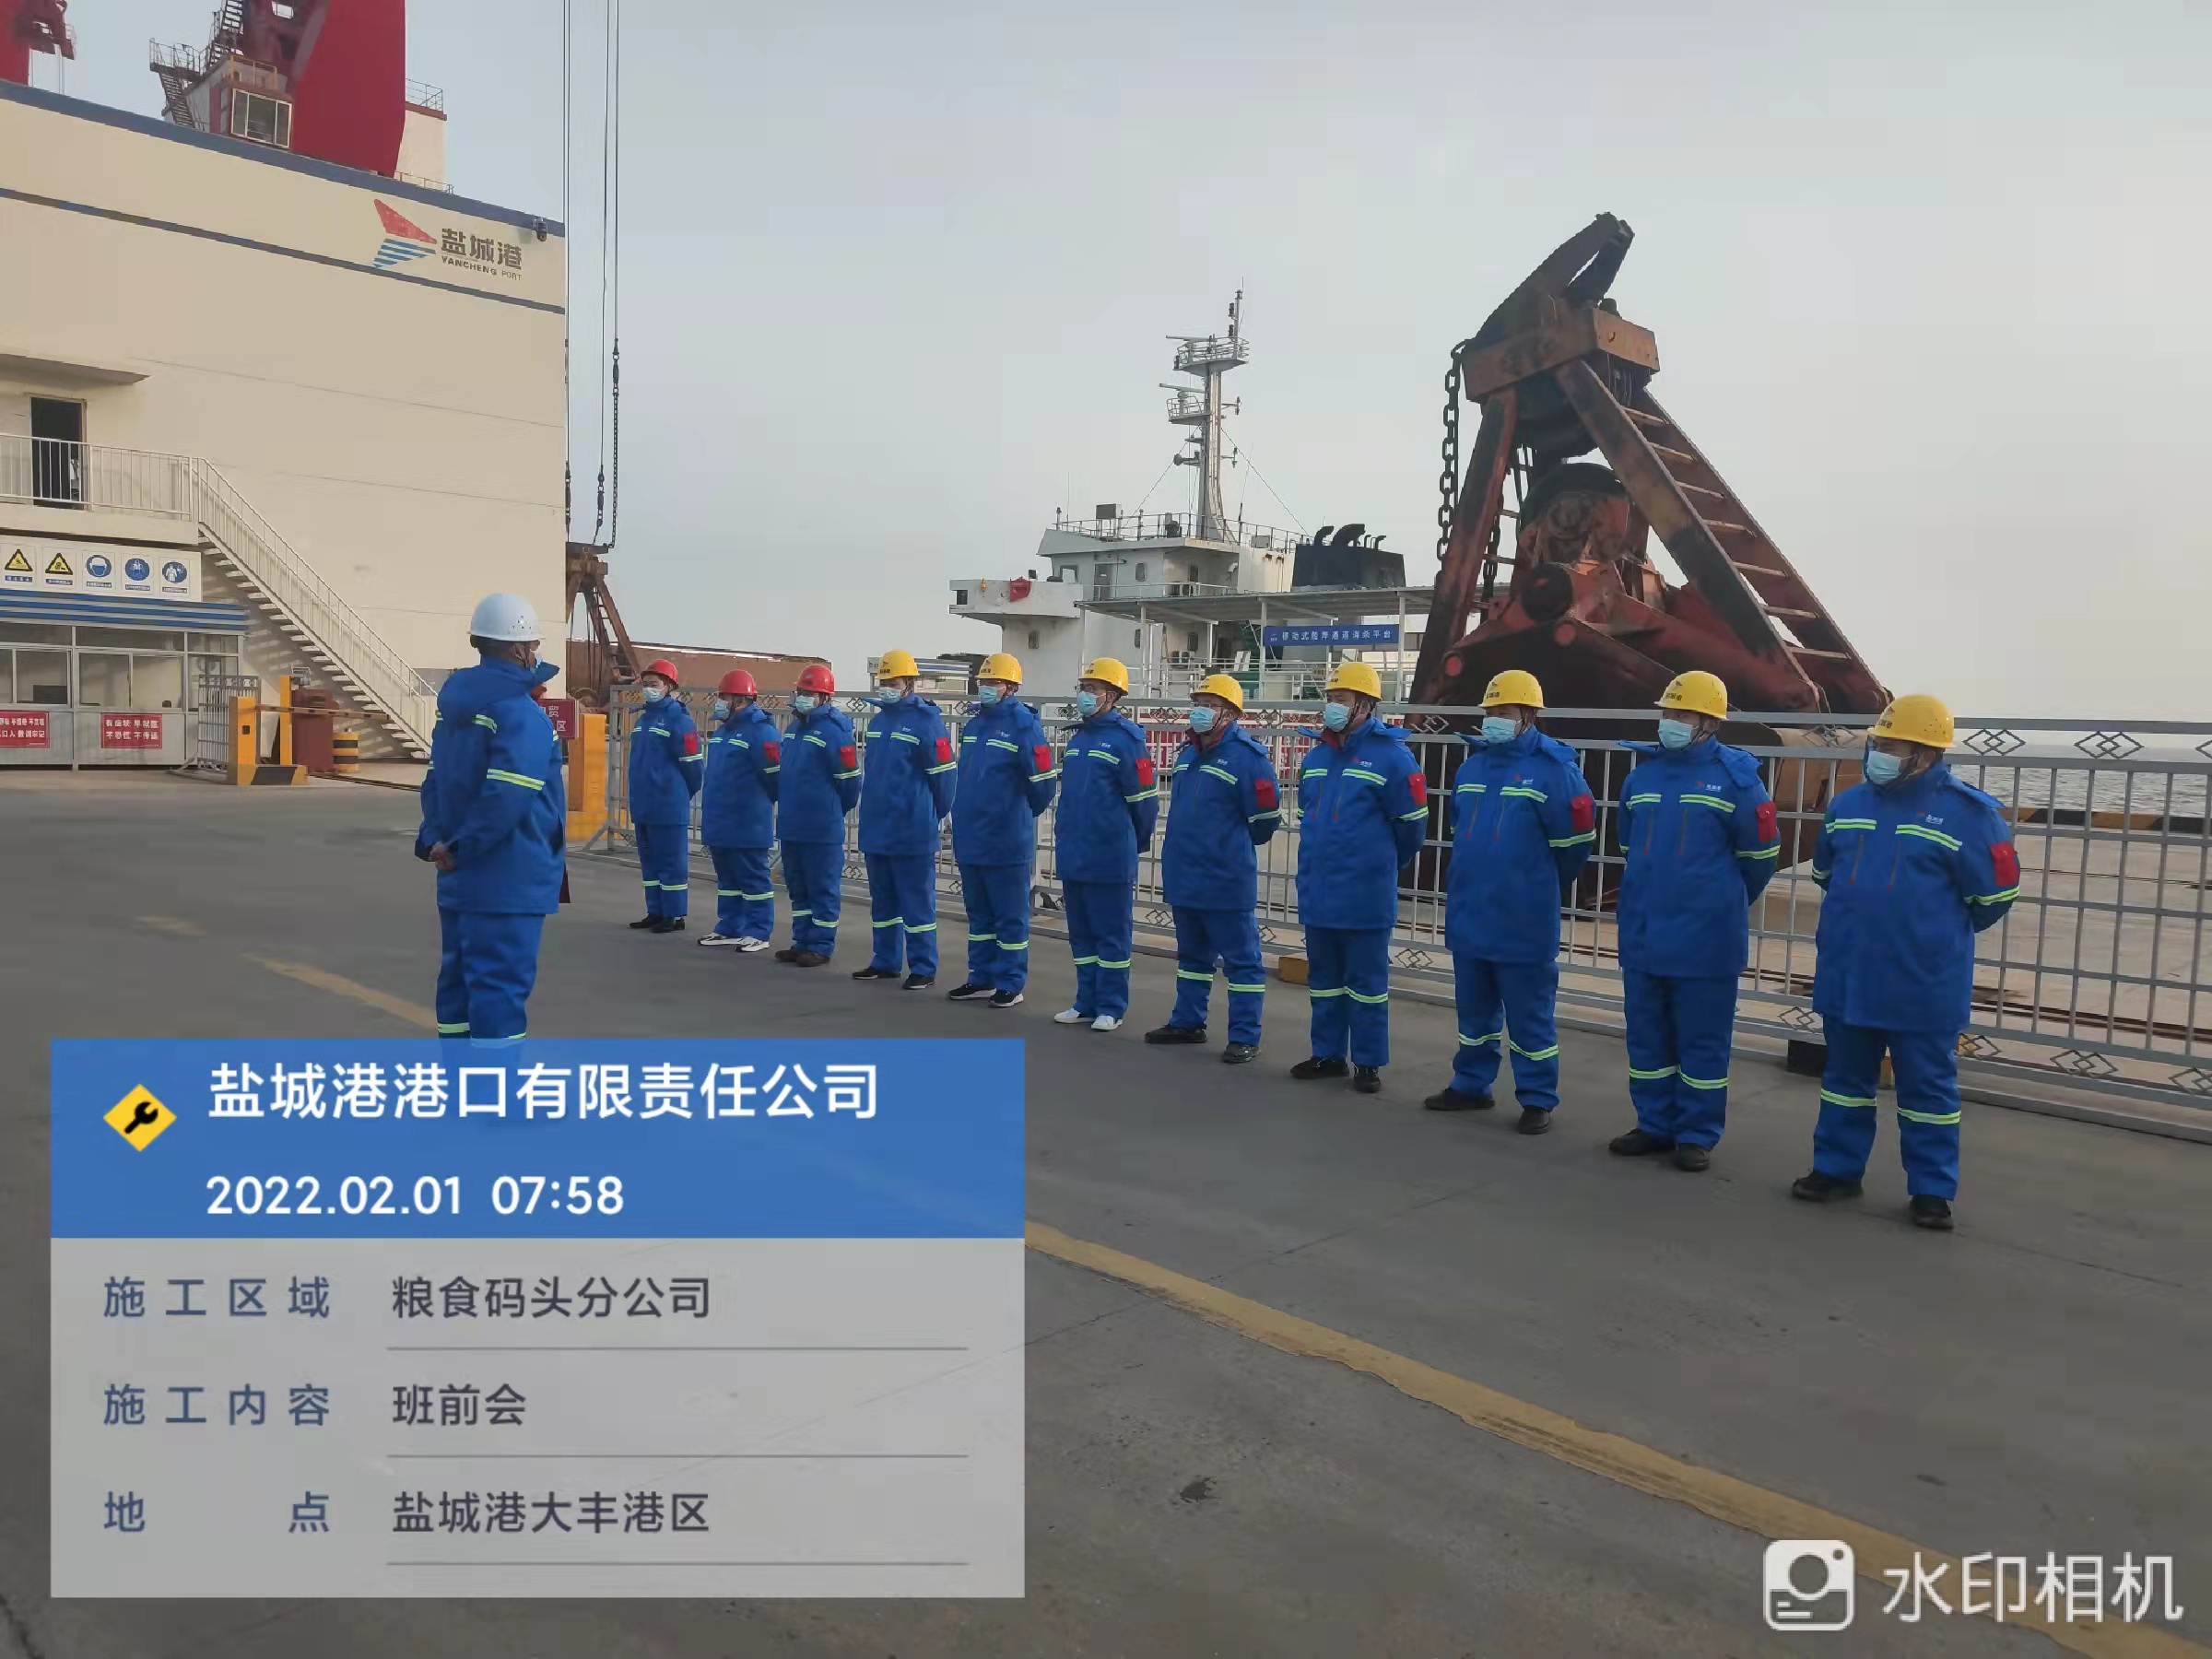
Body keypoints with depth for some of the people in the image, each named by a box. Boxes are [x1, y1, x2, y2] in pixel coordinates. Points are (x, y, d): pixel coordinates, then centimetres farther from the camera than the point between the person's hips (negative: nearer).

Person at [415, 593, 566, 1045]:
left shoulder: (455, 705, 11)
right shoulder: (521, 713, -17)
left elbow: (437, 779, 13)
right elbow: (507, 798, -27)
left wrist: (434, 837, 3)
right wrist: (462, 848, -18)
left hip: (460, 882, 9)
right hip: (507, 883, -9)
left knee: (461, 981, 16)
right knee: (501, 987, -5)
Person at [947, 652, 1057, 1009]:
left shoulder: (1024, 727, -11)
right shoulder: (974, 724, 12)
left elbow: (1044, 782, -11)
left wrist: (1023, 815, 3)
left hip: (1007, 843, -7)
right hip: (969, 841, 8)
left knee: (1010, 917, 2)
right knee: (979, 914, 16)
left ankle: (1011, 985, 10)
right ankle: (982, 979, 25)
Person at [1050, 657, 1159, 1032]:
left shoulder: (1126, 739, -11)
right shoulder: (1077, 737, 13)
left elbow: (1143, 799, -9)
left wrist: (1136, 843, 1)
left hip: (1109, 858, -7)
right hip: (1072, 855, 8)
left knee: (1111, 934, 3)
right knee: (1081, 932, 14)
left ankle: (1111, 1008, 11)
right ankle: (1086, 1002, 24)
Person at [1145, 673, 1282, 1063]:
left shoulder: (1246, 755, -14)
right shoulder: (1188, 752, 11)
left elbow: (1265, 818, -10)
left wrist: (1238, 846, 5)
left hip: (1226, 880, -8)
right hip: (1183, 876, 8)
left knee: (1240, 958, 1)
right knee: (1192, 954, 19)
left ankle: (1245, 1036, 7)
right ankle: (1188, 1022, 32)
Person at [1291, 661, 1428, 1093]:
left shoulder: (1391, 755, -11)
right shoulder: (1317, 754, 10)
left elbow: (1411, 823, -6)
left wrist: (1382, 865, 7)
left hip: (1365, 895, -6)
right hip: (1317, 891, 6)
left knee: (1366, 981, 4)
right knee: (1323, 978, 15)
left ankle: (1368, 1062, 14)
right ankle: (1328, 1054, 26)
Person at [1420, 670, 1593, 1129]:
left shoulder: (1553, 768, -11)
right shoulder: (1471, 767, 10)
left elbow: (1573, 841, -6)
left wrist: (1540, 887, 6)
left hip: (1523, 921, -6)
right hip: (1467, 915, 6)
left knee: (1529, 1015, 3)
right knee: (1474, 1009, 17)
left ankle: (1538, 1100, 14)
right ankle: (1471, 1085, 30)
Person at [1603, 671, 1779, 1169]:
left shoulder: (1735, 777, -7)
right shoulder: (1641, 774, 8)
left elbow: (1759, 855, 1)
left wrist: (1722, 904, 12)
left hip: (1705, 939, -5)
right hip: (1642, 935, 5)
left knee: (1702, 1041, 4)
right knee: (1647, 1036, 12)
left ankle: (1698, 1135, 14)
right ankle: (1655, 1124, 24)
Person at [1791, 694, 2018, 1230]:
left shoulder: (1966, 812, -10)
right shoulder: (1848, 804, 5)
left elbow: (1993, 893, -3)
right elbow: (1825, 872, 22)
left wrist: (1942, 932, 9)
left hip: (1923, 983, -4)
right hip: (1847, 976, 5)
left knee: (1927, 1085, 7)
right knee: (1846, 1077, 14)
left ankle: (1932, 1190, 17)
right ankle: (1837, 1168, 27)